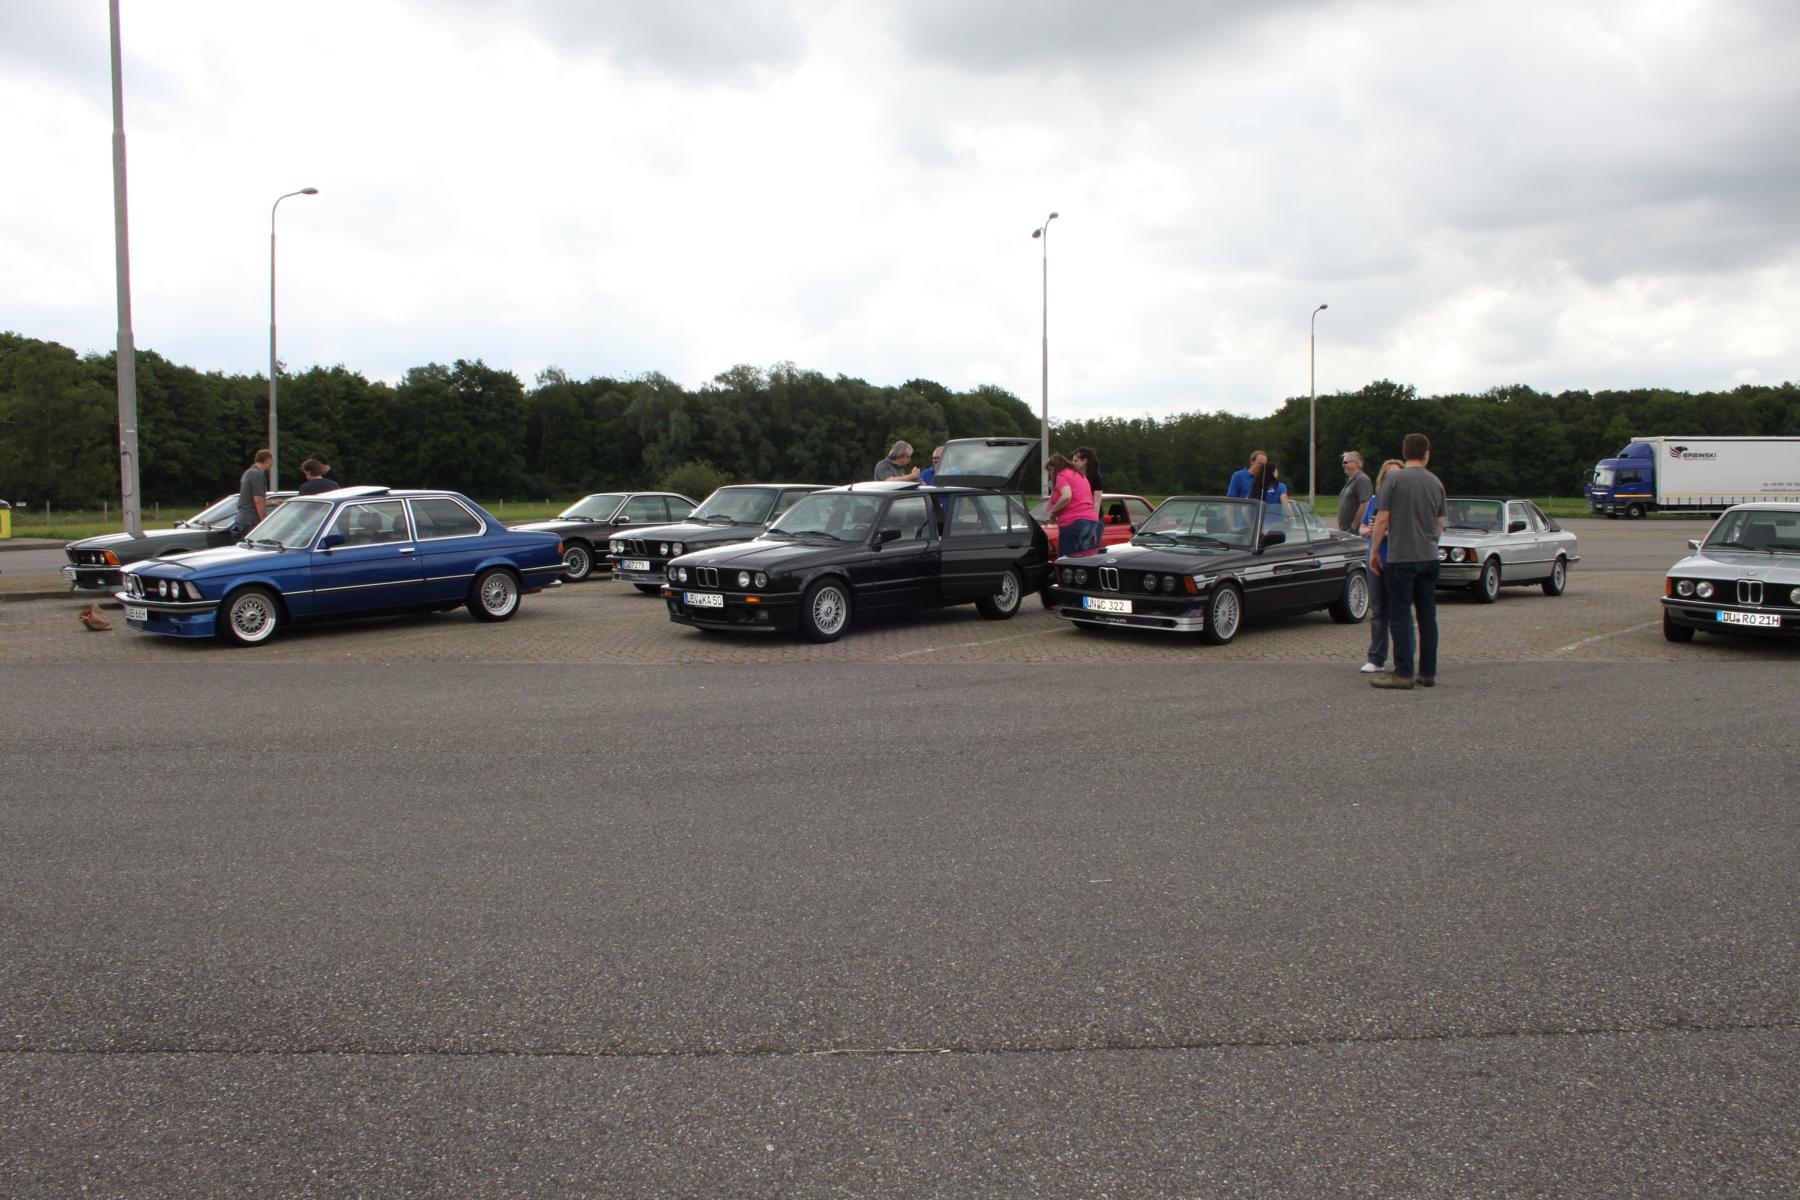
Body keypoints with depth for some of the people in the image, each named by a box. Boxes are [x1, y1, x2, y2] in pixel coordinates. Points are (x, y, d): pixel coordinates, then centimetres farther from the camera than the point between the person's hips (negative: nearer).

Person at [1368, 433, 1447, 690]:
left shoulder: (1393, 480, -7)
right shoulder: (1436, 483, 8)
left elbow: (1382, 520, -10)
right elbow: (1440, 526, 15)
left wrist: (1374, 552, -1)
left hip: (1401, 558, -5)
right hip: (1429, 558, 5)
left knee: (1400, 615, -2)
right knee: (1427, 615, 9)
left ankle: (1404, 673, -4)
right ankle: (1428, 672, 12)